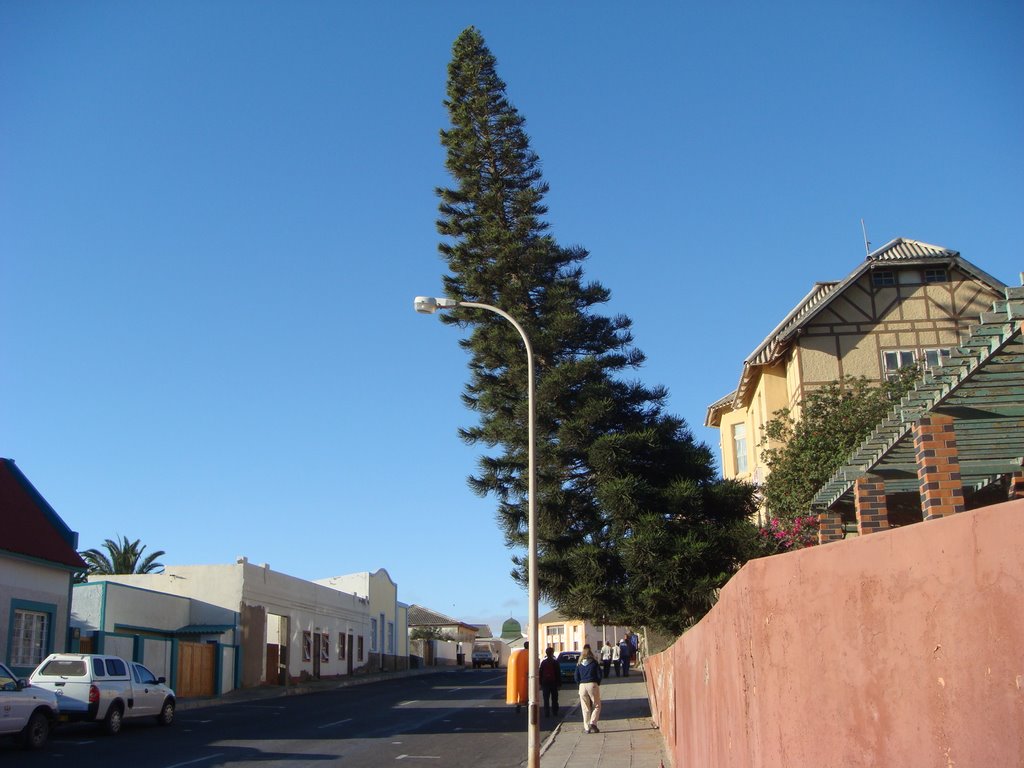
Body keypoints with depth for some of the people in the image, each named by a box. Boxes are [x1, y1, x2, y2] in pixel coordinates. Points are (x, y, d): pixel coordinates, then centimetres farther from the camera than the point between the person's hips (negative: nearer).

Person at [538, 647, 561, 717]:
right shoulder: (555, 662, -5)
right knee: (554, 699, 9)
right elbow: (558, 674, -3)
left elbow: (540, 674, 2)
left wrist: (541, 683, 8)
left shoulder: (543, 662, 0)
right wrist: (559, 683, 3)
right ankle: (555, 713, 8)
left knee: (546, 699, 3)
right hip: (553, 682, -1)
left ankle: (547, 713, -2)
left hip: (545, 683, 1)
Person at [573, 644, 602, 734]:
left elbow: (576, 677, 4)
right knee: (597, 706, 8)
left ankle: (587, 728, 6)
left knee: (585, 708, 8)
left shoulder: (579, 665, 6)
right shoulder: (594, 663, 0)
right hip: (592, 685, -2)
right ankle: (593, 723, -11)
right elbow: (599, 675, -2)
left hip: (582, 685, 2)